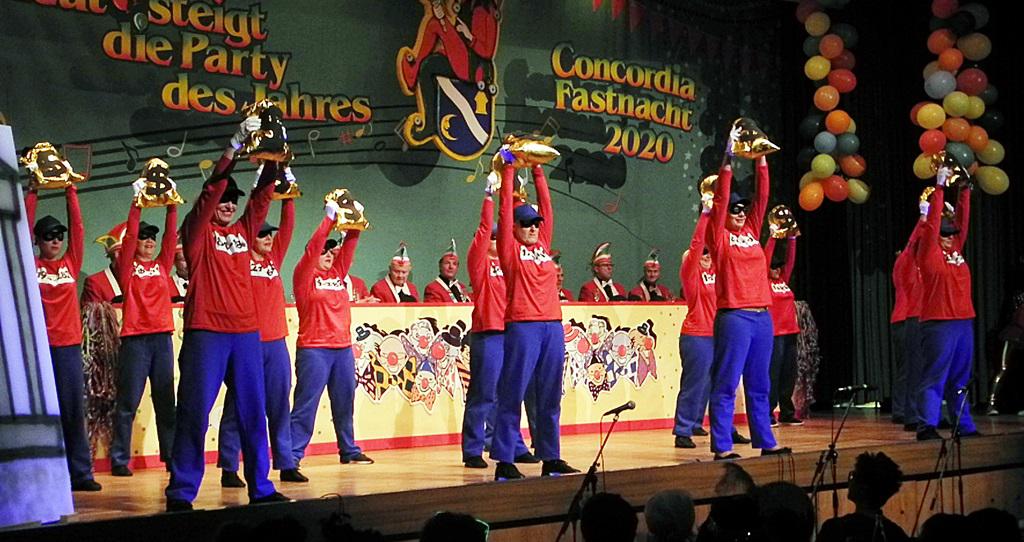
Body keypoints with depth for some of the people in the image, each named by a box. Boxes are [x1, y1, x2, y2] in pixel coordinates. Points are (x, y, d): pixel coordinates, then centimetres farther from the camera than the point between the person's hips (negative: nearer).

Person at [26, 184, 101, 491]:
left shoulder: (70, 263, 11)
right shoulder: (30, 266, 4)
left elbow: (78, 228, 7)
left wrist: (71, 193, 5)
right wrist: (32, 194, -1)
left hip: (69, 345, 2)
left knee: (74, 410, 2)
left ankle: (81, 473, 3)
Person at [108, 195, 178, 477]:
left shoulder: (162, 266, 15)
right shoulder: (127, 267, 4)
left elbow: (171, 235, 6)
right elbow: (130, 235, -7)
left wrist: (172, 204, -2)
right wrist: (137, 202, -10)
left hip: (162, 337, 4)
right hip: (135, 337, -4)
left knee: (166, 401, 8)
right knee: (128, 402, -3)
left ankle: (172, 454, 12)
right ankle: (119, 460, 0)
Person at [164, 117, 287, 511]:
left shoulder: (242, 232, 16)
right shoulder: (197, 232, 2)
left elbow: (262, 196, 9)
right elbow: (212, 189, -9)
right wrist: (235, 146, -15)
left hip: (246, 332, 5)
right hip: (206, 331, -5)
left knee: (253, 412, 8)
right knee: (195, 412, -6)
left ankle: (261, 487, 14)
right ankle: (180, 493, -3)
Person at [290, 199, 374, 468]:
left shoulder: (337, 274, 14)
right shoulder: (305, 276, -2)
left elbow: (349, 246, 10)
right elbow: (313, 247, -13)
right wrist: (330, 217, -12)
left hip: (342, 348, 6)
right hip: (313, 349, -6)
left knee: (344, 402, 13)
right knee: (306, 404, -7)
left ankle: (349, 450, 24)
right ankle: (292, 454, -6)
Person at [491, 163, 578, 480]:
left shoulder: (543, 246, 17)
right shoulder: (510, 249, 3)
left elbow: (546, 205, 21)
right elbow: (507, 206, 1)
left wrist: (537, 169, 23)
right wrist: (509, 168, 7)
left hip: (553, 326, 6)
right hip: (522, 327, -6)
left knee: (550, 396, 10)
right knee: (513, 394, -4)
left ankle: (550, 459, 16)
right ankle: (504, 461, -2)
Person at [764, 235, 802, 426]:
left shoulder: (783, 280, 16)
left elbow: (790, 260, 16)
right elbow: (765, 259, -10)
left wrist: (792, 238, 8)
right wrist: (772, 237, -10)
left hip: (789, 332, 7)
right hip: (773, 333, -7)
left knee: (789, 374, 8)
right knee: (773, 374, -7)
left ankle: (787, 413, 14)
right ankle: (767, 414, -3)